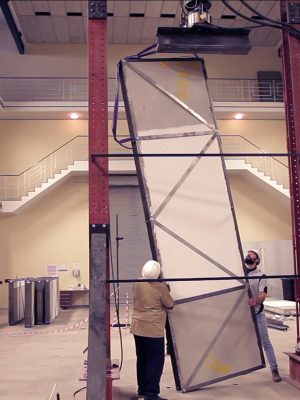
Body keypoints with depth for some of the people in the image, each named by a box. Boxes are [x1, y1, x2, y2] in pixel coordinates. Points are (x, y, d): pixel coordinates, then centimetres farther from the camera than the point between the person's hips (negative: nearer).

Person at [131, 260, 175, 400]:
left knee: (142, 359, 18)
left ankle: (142, 389, 29)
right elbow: (170, 305, -4)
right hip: (153, 330, -7)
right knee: (156, 361, 1)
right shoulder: (160, 287, -14)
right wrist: (167, 291, 12)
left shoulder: (137, 284, 2)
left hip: (137, 328, 7)